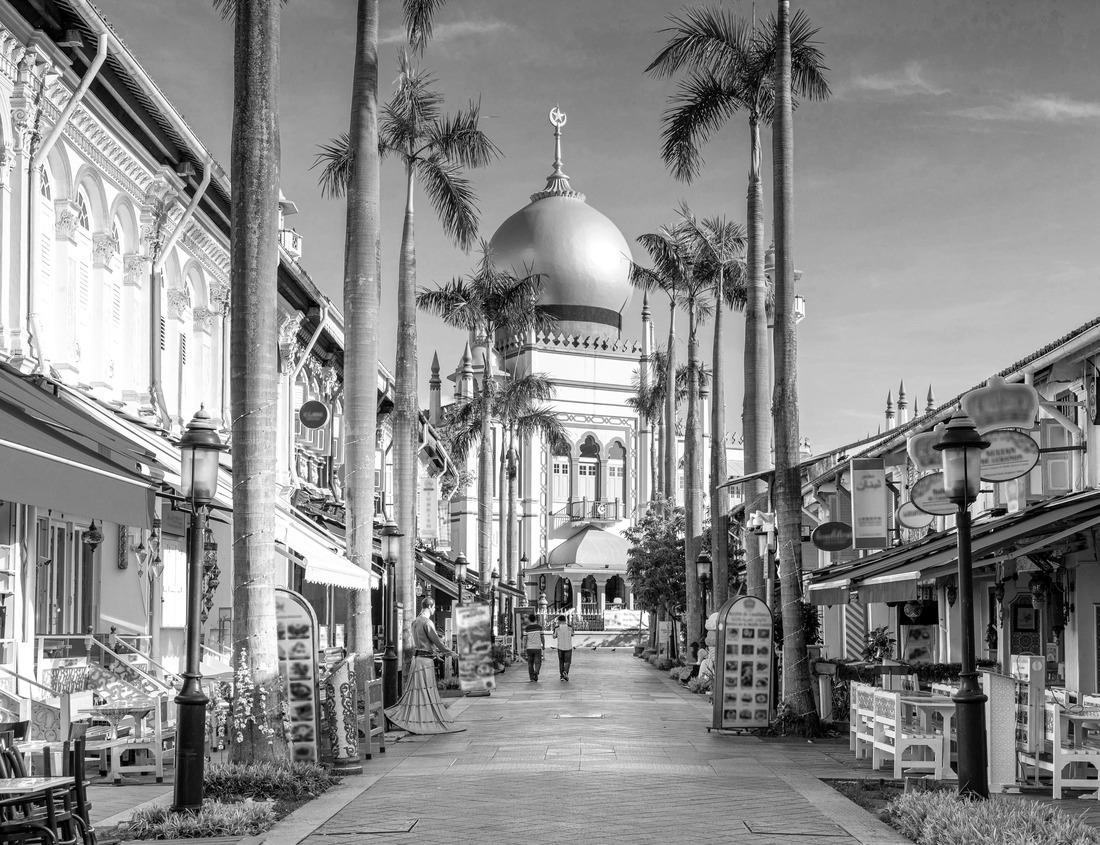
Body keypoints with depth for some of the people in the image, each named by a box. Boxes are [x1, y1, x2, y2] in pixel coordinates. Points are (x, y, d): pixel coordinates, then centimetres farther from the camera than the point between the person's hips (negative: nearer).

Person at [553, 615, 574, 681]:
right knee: (567, 662, 9)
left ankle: (562, 676, 15)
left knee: (561, 662, 16)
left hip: (560, 647, 1)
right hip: (568, 647, -1)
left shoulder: (557, 628, -6)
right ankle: (565, 672, -16)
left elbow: (554, 637, 8)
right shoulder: (570, 627, -5)